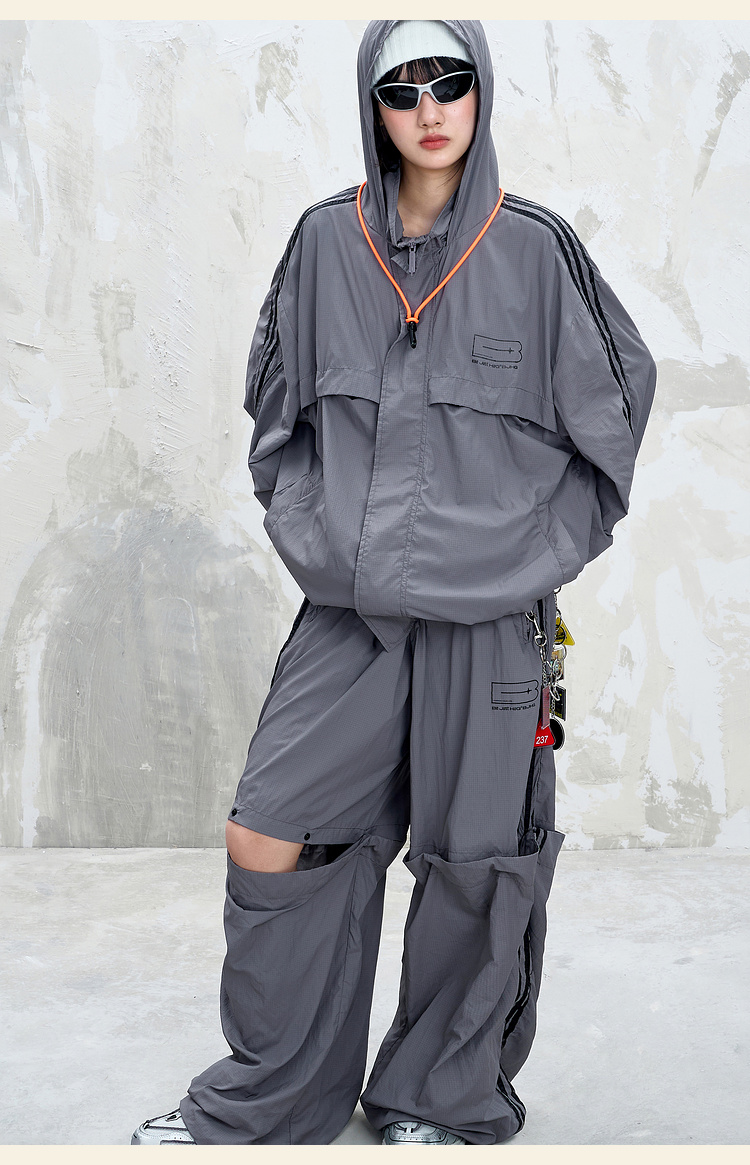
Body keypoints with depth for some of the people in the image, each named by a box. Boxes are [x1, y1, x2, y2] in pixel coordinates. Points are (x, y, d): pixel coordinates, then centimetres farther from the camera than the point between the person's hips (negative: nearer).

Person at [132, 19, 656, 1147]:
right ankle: (270, 1098, 22)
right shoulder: (325, 242, 5)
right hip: (351, 607, 2)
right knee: (266, 842, 0)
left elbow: (615, 397, 6)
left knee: (474, 861, 6)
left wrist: (539, 548, 2)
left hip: (492, 609, -2)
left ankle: (443, 1100, 29)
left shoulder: (536, 248, 0)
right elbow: (279, 408, 16)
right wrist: (312, 527, 7)